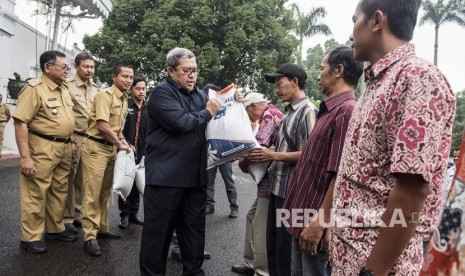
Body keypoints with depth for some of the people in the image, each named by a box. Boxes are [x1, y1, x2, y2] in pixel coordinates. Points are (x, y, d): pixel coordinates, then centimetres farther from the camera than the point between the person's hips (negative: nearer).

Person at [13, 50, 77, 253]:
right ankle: (31, 237, 12)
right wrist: (25, 156, -22)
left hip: (63, 148, 8)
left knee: (59, 191, 15)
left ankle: (55, 229, 30)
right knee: (35, 194, 0)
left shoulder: (64, 89, 12)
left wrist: (70, 143, 17)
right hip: (42, 148, -8)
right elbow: (20, 122, -18)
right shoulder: (34, 88, -13)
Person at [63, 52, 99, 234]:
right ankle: (66, 218, 12)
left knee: (82, 180, 13)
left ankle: (77, 214, 25)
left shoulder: (96, 89, 12)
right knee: (68, 180, 3)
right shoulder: (68, 86, -5)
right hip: (73, 138, -5)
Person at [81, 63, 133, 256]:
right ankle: (89, 237, -1)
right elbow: (102, 125, -21)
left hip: (111, 148, 9)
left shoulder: (124, 99, 12)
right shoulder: (105, 95, -14)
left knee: (105, 191, 15)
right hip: (96, 147, -8)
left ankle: (102, 228, 27)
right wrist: (120, 144, -12)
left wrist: (121, 141, 7)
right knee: (92, 193, -6)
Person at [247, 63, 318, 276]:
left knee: (285, 249, 5)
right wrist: (266, 155, 5)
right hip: (277, 187, 9)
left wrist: (274, 156, -17)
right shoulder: (289, 112, 13)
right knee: (273, 246, 20)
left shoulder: (308, 111, -15)